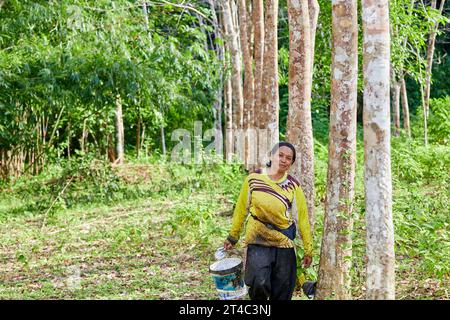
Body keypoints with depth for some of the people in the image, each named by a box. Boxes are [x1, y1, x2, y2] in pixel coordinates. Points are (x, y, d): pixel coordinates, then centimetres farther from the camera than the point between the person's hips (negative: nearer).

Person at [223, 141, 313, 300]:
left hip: (284, 244, 1)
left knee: (282, 292, 6)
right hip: (258, 241, -1)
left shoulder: (293, 186, -4)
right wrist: (233, 236, 14)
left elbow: (302, 217, 1)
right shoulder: (253, 179, -4)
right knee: (259, 284, -20)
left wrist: (308, 250, 2)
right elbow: (241, 209, 8)